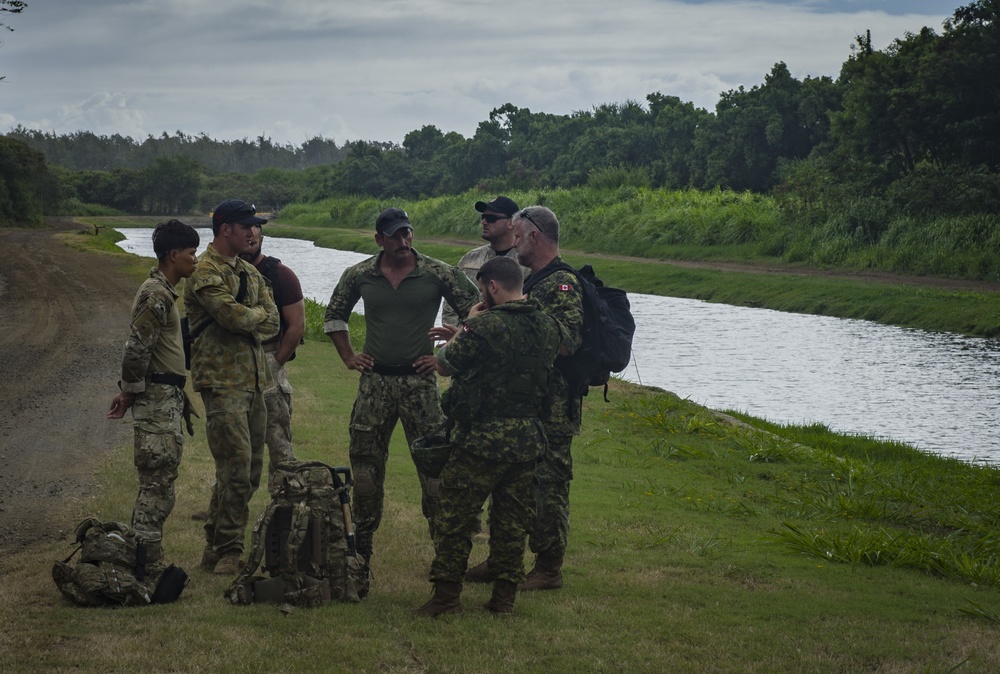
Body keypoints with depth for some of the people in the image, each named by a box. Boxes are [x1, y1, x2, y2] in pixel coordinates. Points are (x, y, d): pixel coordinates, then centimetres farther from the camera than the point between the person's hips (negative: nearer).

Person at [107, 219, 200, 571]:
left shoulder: (163, 291, 17)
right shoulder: (156, 295, -16)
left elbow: (139, 349, 20)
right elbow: (136, 348, -21)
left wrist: (129, 391, 17)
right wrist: (130, 393, -11)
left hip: (167, 398, 10)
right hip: (158, 398, -10)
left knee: (159, 482, 13)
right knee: (157, 483, -8)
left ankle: (143, 554, 18)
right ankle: (147, 560, -6)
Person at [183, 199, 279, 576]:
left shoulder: (249, 272, 17)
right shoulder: (205, 272, -10)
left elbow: (272, 323, 9)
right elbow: (234, 316, -21)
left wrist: (246, 325, -9)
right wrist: (258, 314, -1)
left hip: (254, 379, 8)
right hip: (222, 381, -8)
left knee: (250, 470, 10)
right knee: (236, 469, -11)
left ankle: (216, 547, 19)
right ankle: (227, 552, -3)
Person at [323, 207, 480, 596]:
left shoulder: (439, 274, -4)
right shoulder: (359, 276, 4)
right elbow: (334, 316, 20)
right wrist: (348, 356, 11)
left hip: (419, 381, -2)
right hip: (374, 380, 2)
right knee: (365, 465, 4)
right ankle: (361, 550, 16)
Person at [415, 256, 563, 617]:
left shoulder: (484, 326, -17)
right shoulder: (548, 327, 3)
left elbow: (445, 365, -4)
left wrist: (466, 324, 7)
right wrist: (464, 334, 24)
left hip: (480, 439, -6)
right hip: (527, 438, 6)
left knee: (454, 518, 6)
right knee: (512, 520, 13)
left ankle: (447, 594, 9)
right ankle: (504, 596, 17)